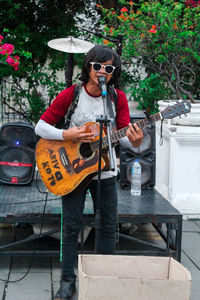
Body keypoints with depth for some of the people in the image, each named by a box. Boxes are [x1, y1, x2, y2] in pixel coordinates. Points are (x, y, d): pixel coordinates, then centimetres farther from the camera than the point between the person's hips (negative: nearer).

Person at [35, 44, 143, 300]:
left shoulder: (118, 98, -4)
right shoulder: (70, 95, -11)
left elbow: (123, 134, -5)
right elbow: (40, 127, -10)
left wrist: (133, 141, -29)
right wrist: (67, 135, -26)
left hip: (105, 172, 3)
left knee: (109, 226, 8)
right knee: (71, 227, 1)